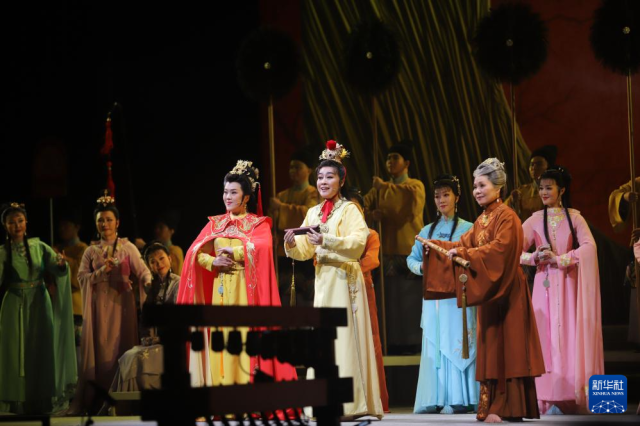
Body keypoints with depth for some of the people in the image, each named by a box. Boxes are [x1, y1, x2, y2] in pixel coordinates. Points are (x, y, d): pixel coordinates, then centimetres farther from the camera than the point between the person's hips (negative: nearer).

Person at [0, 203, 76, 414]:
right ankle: (18, 404, 10)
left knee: (42, 352, 5)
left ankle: (43, 402, 15)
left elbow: (58, 269, -6)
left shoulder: (38, 246, 1)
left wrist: (62, 263, -27)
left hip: (39, 305, 1)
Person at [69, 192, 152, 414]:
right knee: (99, 346, -1)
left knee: (121, 345, -3)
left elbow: (142, 271, -7)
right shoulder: (91, 251, 11)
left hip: (121, 304, -2)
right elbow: (82, 277, 3)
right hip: (99, 305, 2)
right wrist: (101, 272, -12)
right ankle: (97, 400, 0)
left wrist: (149, 284, -27)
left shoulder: (128, 248, 4)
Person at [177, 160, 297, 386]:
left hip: (246, 288, -4)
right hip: (219, 289, 4)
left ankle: (246, 383, -9)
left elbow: (262, 246, -16)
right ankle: (222, 382, -1)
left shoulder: (258, 224, 5)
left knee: (245, 332, -10)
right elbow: (195, 252, 6)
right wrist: (213, 262, -12)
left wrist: (233, 251, -12)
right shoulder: (215, 224, 16)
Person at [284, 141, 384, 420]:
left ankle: (350, 404, -8)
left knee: (344, 337, -9)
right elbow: (305, 251, 10)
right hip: (322, 280, 7)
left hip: (344, 279, -7)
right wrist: (293, 244, -11)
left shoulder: (349, 209, -4)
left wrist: (327, 241, -29)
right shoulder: (313, 213, 15)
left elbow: (358, 241, -19)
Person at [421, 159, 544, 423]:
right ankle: (492, 405, 8)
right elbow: (464, 244, 13)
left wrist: (464, 253, -27)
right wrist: (435, 245, 1)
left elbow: (499, 249, -23)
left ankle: (506, 408, -9)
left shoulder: (506, 217, -10)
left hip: (505, 292, -8)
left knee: (505, 346, -9)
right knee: (490, 347, 6)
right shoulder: (482, 220, 16)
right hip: (487, 292, 8)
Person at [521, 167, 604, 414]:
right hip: (545, 285, 1)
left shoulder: (574, 218, 3)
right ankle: (551, 400, -2)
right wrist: (535, 257, -17)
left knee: (569, 336, -3)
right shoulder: (535, 220, 7)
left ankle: (571, 397, 1)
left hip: (568, 285, -1)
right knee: (547, 336, -3)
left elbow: (589, 247, -10)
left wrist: (559, 259, -17)